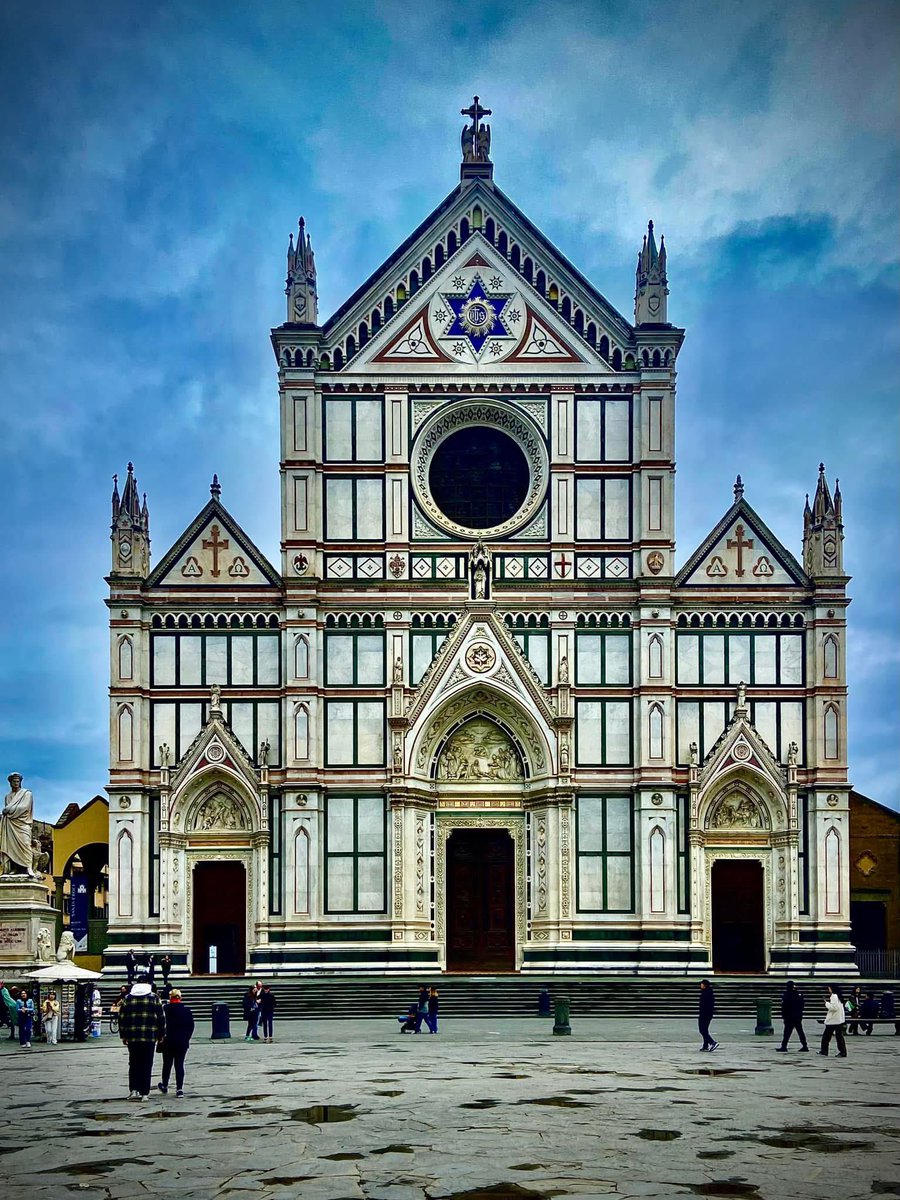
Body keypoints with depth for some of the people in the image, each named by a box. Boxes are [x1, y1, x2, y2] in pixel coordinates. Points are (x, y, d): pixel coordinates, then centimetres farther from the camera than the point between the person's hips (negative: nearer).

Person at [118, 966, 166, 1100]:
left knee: (134, 1064, 11)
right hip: (150, 1037, -1)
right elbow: (161, 1018, 1)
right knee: (146, 1065, 4)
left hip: (132, 1038, 1)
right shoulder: (154, 998, -1)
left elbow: (121, 1018, 5)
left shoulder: (128, 998, 3)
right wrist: (161, 1035, 11)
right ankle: (144, 1092, 4)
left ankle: (133, 1090, 1)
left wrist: (123, 1035, 14)